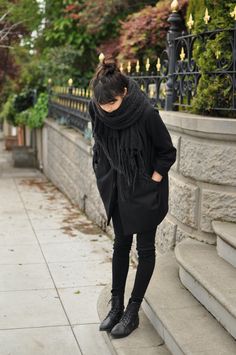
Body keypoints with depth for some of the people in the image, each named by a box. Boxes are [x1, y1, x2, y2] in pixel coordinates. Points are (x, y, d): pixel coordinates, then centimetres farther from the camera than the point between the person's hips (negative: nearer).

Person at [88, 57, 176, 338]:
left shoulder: (146, 113, -27)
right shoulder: (95, 109, -12)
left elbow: (168, 152, -13)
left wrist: (153, 180, -13)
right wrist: (102, 175, 4)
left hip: (145, 190, -5)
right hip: (117, 188, 5)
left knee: (145, 248, 6)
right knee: (120, 244, 12)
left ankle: (132, 312, 17)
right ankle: (116, 305, 23)